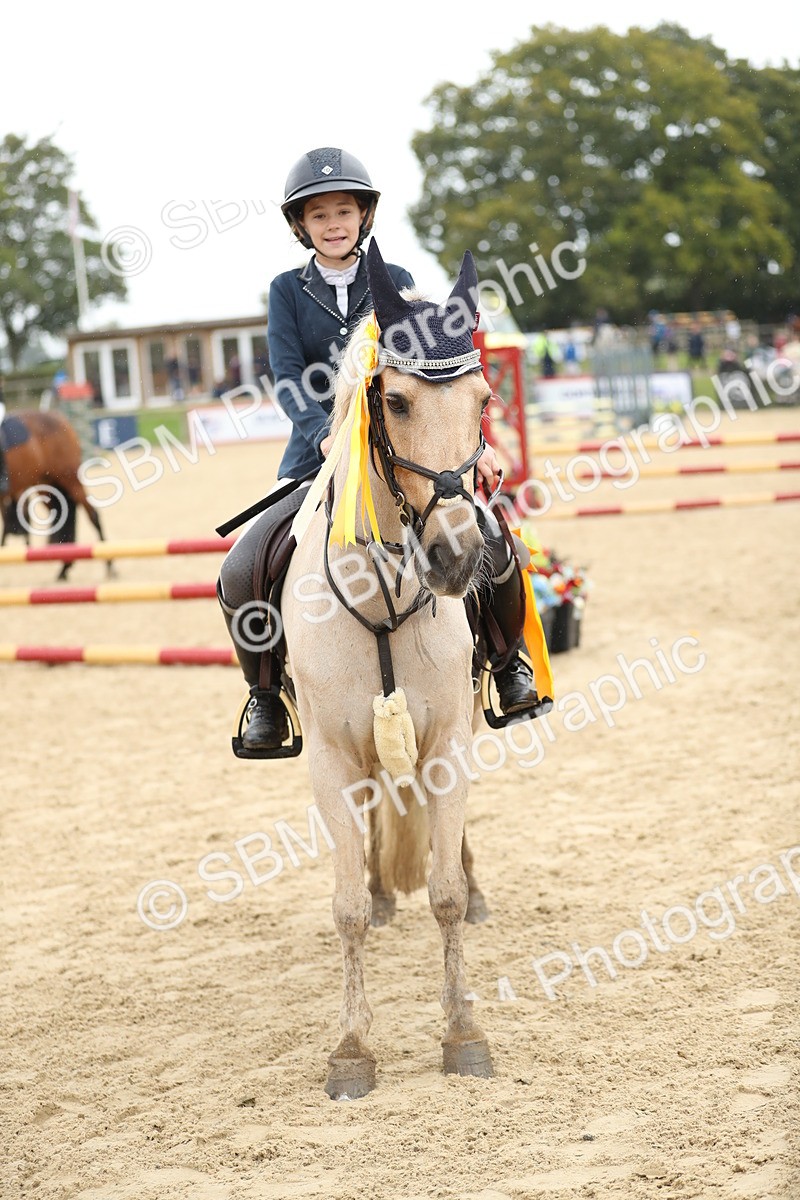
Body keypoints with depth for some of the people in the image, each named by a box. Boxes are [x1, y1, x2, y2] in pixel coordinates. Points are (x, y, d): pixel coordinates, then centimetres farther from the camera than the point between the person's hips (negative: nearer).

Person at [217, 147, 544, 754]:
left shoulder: (395, 284, 8)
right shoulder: (288, 291, 5)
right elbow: (288, 377, -9)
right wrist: (325, 435, -28)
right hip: (317, 455, 0)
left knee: (490, 542, -22)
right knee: (240, 574, -18)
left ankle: (509, 660, 4)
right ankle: (266, 692, 6)